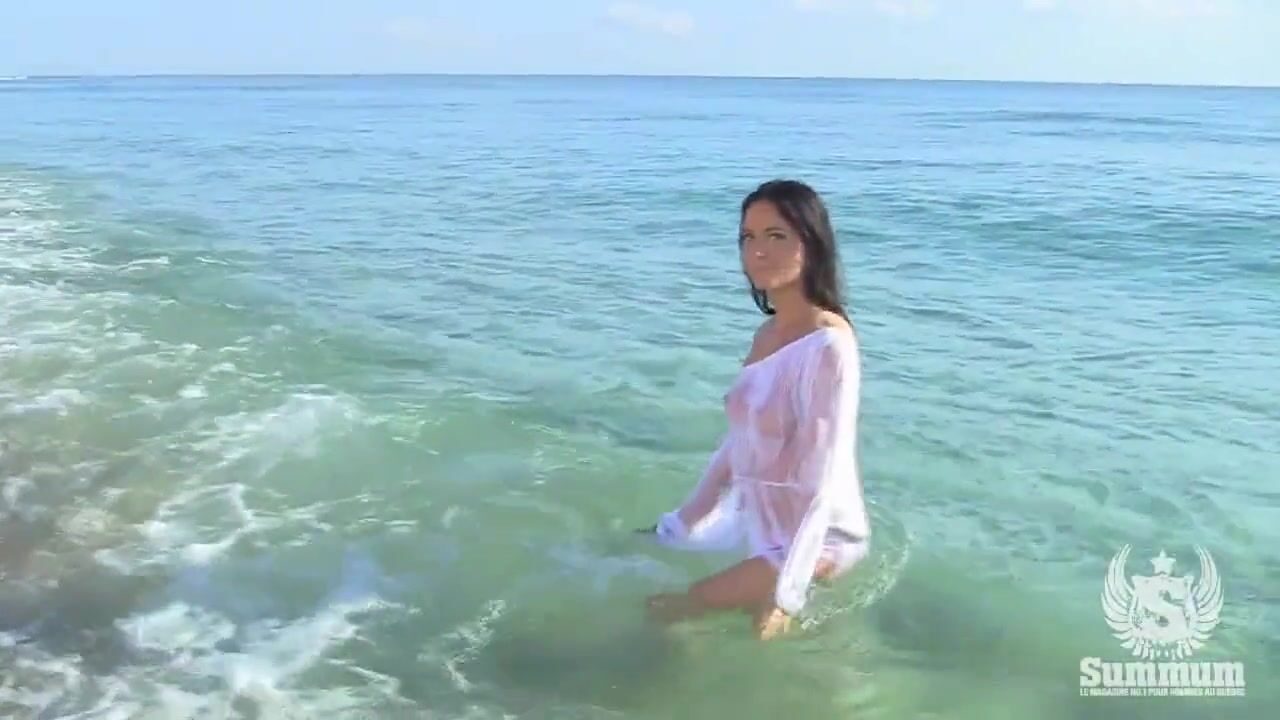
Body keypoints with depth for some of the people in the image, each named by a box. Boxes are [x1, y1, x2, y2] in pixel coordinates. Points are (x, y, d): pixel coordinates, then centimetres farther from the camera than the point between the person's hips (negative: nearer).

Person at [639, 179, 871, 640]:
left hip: (817, 536, -9)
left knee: (664, 611, -15)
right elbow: (739, 441, 13)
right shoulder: (766, 334, 6)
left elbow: (823, 479, -23)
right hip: (757, 521, 9)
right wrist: (680, 523, 17)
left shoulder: (829, 344, -20)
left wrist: (785, 595, -26)